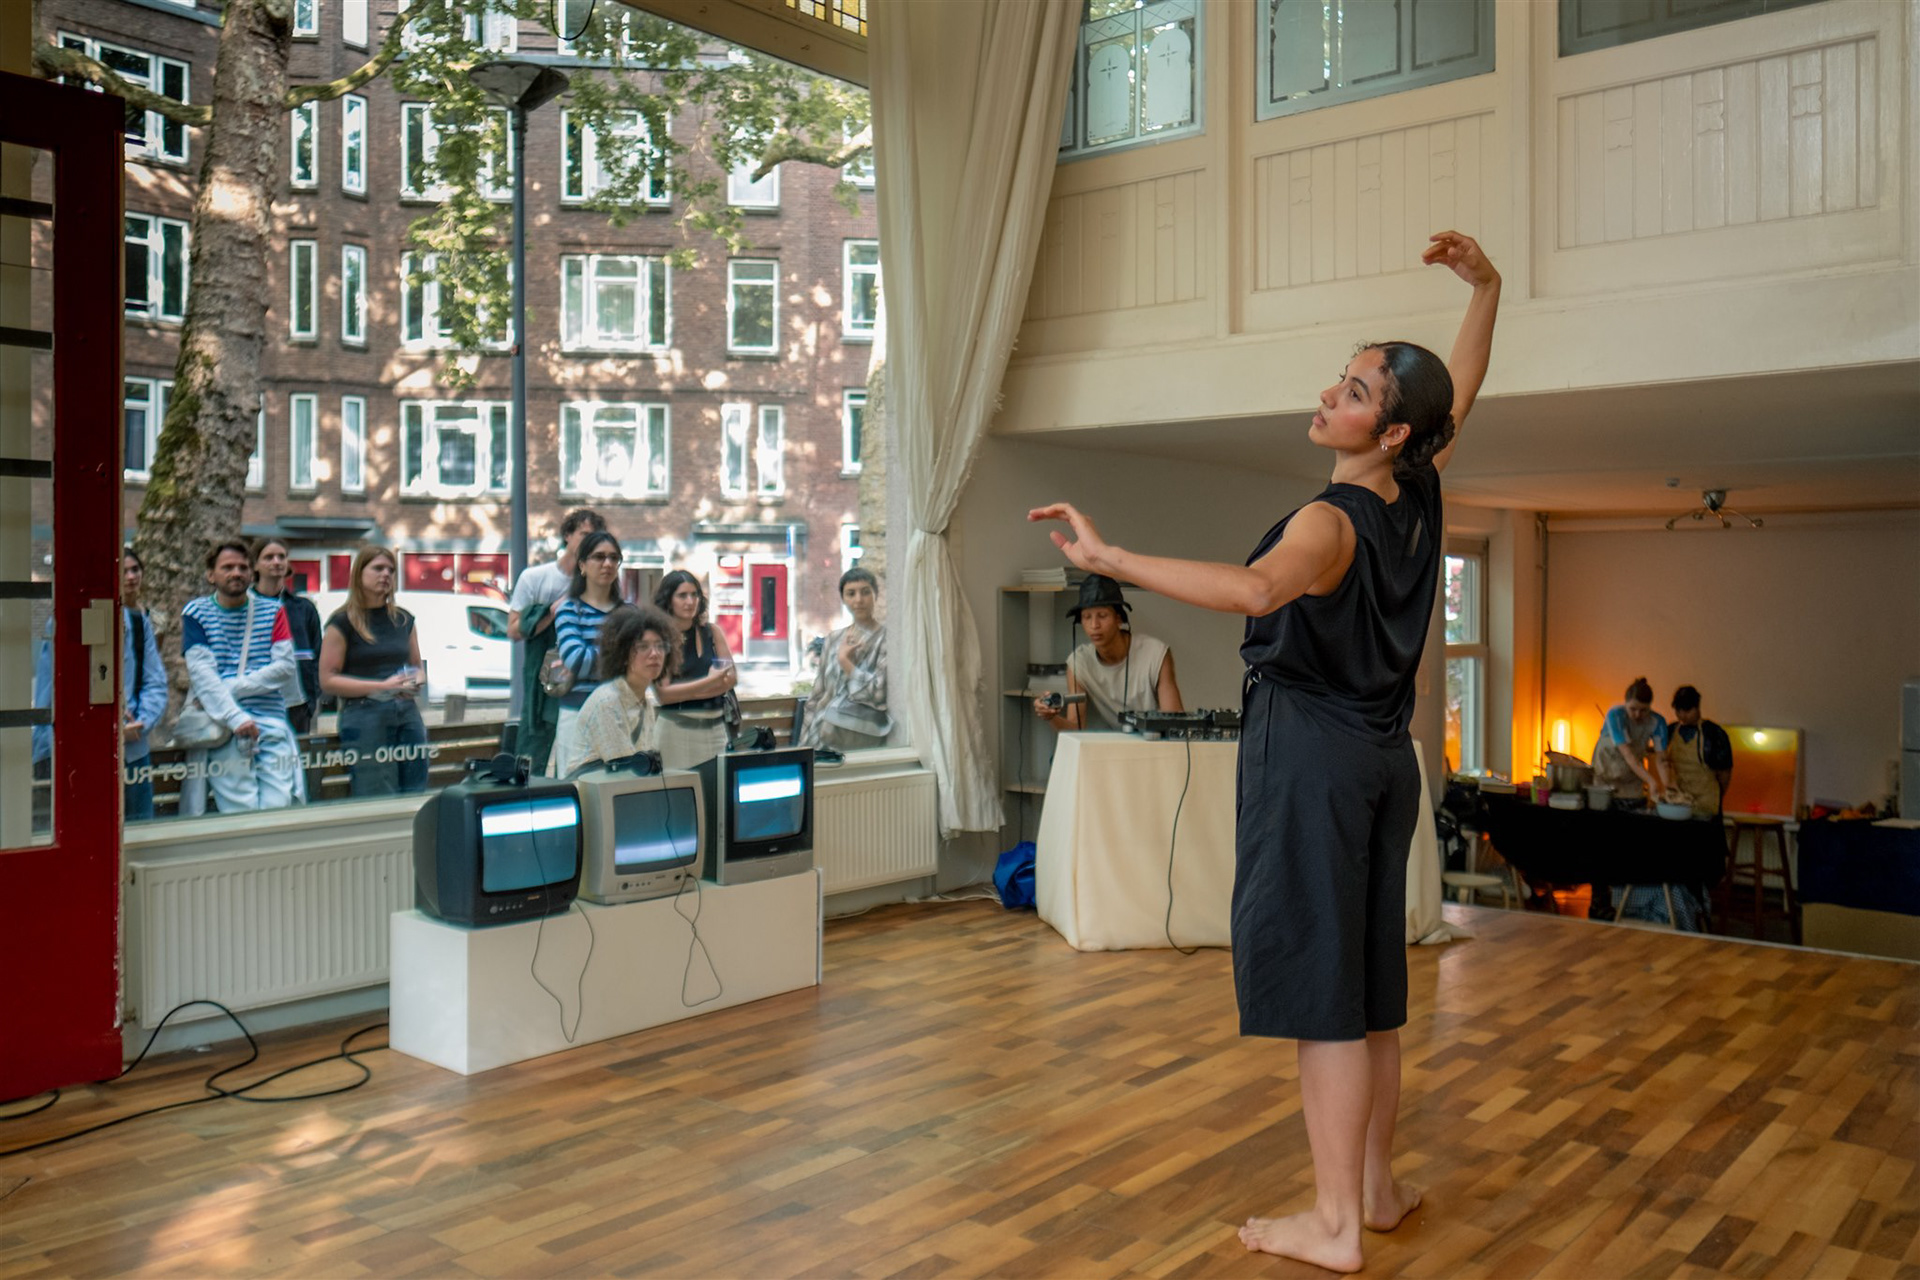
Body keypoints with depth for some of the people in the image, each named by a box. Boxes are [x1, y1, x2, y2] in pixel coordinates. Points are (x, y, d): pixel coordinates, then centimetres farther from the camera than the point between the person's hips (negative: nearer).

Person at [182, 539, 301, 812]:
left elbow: (285, 667, 2)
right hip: (225, 728, -2)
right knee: (241, 814, -9)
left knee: (279, 807, -8)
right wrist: (235, 718, -18)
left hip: (271, 721, 2)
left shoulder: (272, 611, 14)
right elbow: (201, 673, -5)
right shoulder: (196, 613, 8)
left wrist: (233, 687, -9)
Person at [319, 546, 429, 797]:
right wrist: (382, 686, -15)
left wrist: (417, 682, 1)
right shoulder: (343, 622, -1)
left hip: (408, 713, 5)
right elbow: (328, 680, -7)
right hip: (364, 715, -5)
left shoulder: (404, 620, 15)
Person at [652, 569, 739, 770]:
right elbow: (663, 694, -10)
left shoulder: (711, 632, 7)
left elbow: (732, 677, 4)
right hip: (676, 728, -4)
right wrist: (710, 682, -13)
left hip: (715, 725, 4)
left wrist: (686, 692, -8)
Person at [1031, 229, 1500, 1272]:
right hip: (1382, 756, 9)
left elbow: (1255, 590, -39)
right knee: (1367, 987, 15)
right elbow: (1462, 390, 23)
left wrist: (1110, 558, -42)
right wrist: (1485, 289, 17)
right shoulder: (1416, 498, 6)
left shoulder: (1333, 522, -17)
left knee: (1317, 985, -3)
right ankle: (1377, 1187, 27)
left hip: (1310, 752, -9)